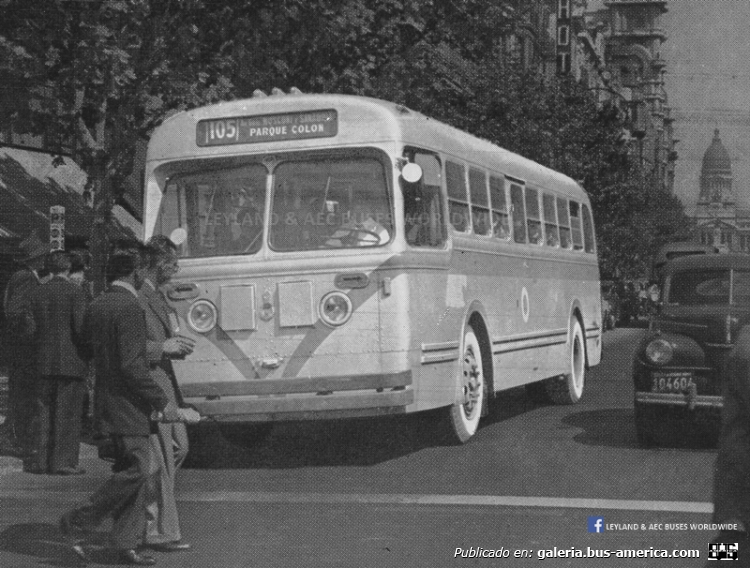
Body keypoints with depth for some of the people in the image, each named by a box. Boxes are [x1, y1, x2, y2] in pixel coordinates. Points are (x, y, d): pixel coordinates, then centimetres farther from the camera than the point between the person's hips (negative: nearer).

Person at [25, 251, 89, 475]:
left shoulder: (36, 294, 8)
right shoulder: (75, 292, -8)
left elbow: (34, 328, 9)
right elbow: (80, 326, -13)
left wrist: (38, 353, 15)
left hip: (44, 361, 4)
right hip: (71, 360, -4)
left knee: (43, 412, 10)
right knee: (68, 412, 1)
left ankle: (40, 459, 11)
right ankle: (64, 461, 1)